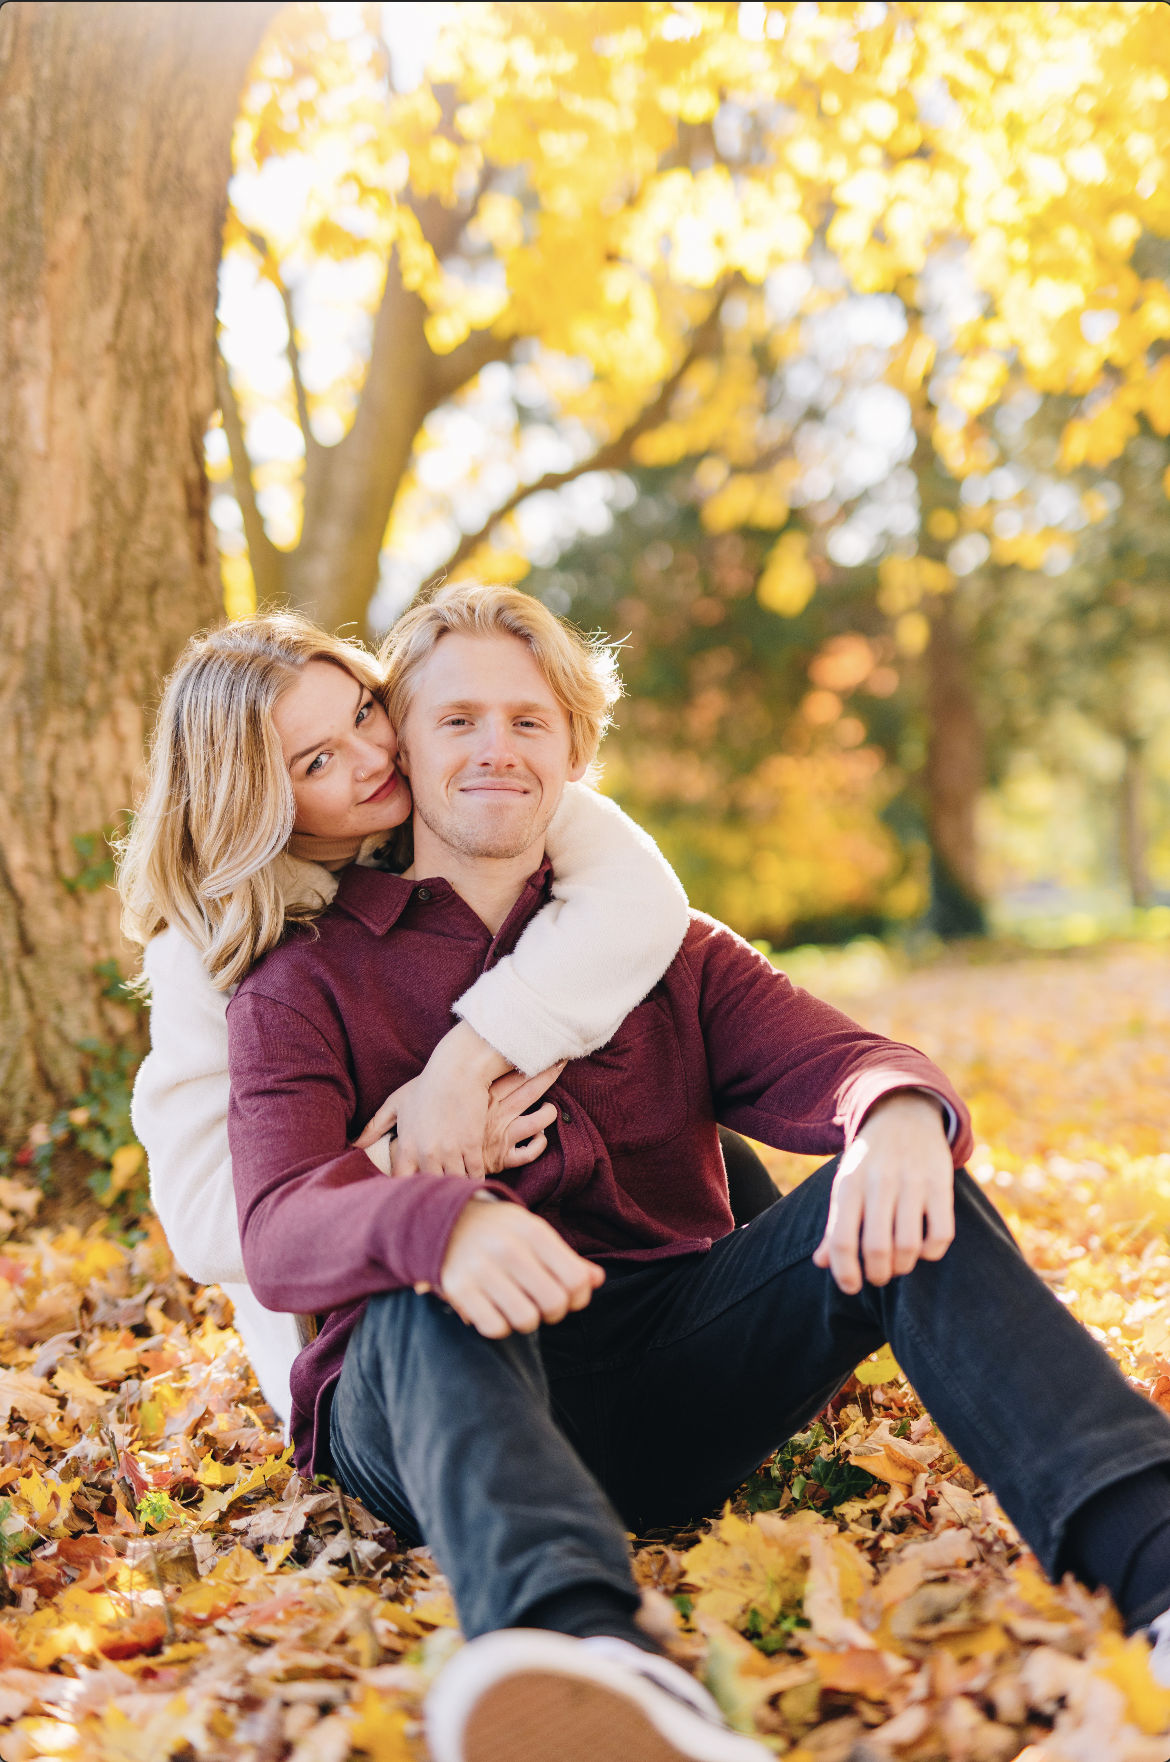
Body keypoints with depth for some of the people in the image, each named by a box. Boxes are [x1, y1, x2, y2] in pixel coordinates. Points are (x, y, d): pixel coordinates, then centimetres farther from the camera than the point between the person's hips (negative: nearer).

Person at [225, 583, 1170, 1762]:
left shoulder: (663, 950, 20)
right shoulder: (307, 984, 9)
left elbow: (832, 1061, 1)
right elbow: (280, 1229, -9)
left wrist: (901, 1113, -26)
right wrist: (438, 1223, -34)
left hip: (676, 1375, 3)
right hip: (423, 1393, -2)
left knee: (900, 1203, -21)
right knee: (428, 1313, -36)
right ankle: (600, 1664, -63)